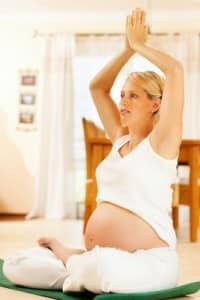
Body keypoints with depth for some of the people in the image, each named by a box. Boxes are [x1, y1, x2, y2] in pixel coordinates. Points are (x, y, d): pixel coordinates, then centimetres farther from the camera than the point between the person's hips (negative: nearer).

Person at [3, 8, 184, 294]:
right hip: (97, 257, 6)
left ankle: (71, 260, -9)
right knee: (15, 265, -4)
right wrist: (128, 48, 14)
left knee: (102, 267, -41)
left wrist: (140, 45, 1)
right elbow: (97, 87, 22)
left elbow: (175, 70, -15)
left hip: (146, 262, -6)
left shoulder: (160, 141, -5)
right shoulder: (121, 140, 14)